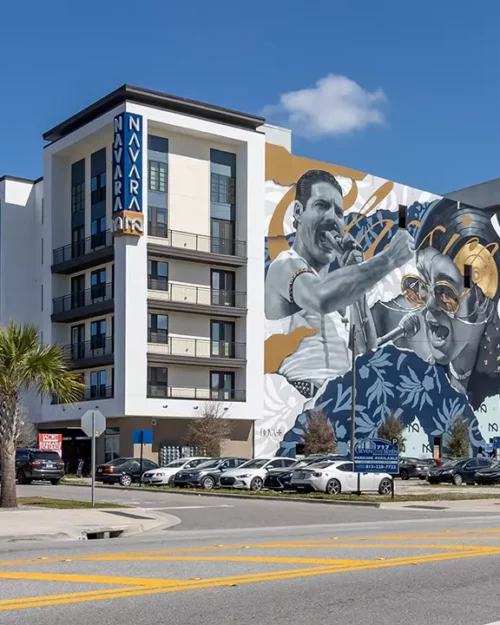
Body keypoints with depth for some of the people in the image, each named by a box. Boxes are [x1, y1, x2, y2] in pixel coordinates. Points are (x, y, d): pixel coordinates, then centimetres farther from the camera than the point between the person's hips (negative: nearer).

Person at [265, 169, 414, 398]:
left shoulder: (330, 274, 20)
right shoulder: (286, 266, -4)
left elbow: (367, 352, 13)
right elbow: (321, 298, -29)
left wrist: (355, 276, 7)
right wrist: (389, 257, -24)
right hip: (306, 396, -8)